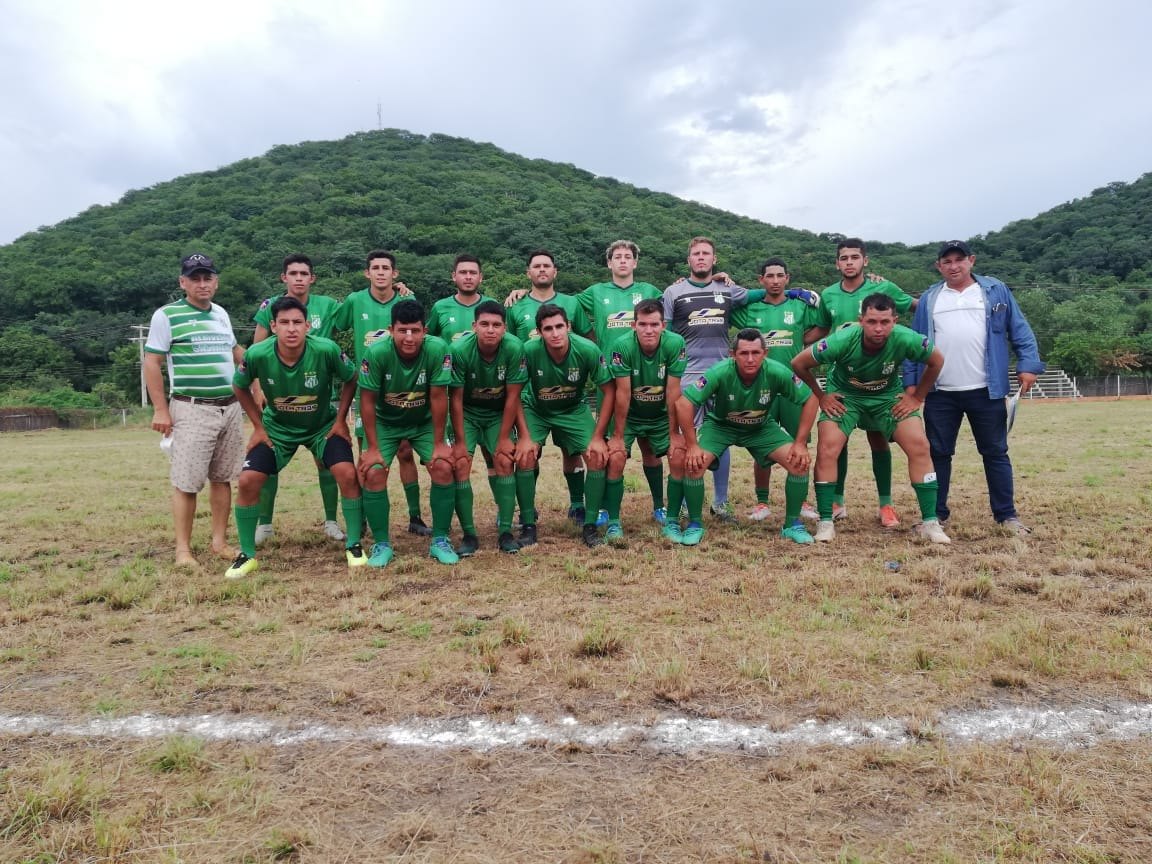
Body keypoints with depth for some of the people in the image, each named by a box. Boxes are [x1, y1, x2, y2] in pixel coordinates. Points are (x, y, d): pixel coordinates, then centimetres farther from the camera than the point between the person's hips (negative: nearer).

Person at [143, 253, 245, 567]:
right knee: (186, 482, -5)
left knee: (222, 478, 9)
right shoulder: (167, 315, -4)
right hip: (192, 410, -6)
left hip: (231, 408, 6)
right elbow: (152, 362, -5)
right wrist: (160, 410, -10)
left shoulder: (221, 314, 14)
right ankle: (183, 549, 4)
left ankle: (220, 541, 18)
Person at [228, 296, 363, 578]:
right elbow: (240, 387, -2)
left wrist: (340, 420, -8)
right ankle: (247, 555, 9)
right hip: (277, 428, 1)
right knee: (248, 481, -11)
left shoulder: (327, 350, -28)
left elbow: (350, 380, -7)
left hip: (323, 425, -1)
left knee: (347, 474, -19)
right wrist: (258, 426, -3)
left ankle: (353, 546, 0)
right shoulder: (257, 355, -24)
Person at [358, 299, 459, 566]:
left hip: (425, 422, 0)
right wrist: (372, 448, -16)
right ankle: (382, 544, 3)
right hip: (385, 422, 0)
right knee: (372, 474, -16)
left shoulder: (438, 350, -27)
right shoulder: (376, 353, -28)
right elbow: (367, 401, -19)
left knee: (444, 468, -17)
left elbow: (438, 397, -20)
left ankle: (440, 540, 1)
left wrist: (439, 443, -16)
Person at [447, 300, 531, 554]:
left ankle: (505, 531, -3)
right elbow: (455, 398, -18)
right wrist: (460, 441, -16)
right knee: (460, 464, -14)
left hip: (499, 413, 1)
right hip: (467, 412, -1)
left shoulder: (514, 349, -25)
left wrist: (504, 438, -13)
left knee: (505, 461, -13)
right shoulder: (459, 350, -27)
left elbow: (512, 397, -16)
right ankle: (469, 535, -5)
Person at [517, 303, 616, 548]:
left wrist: (598, 437, -17)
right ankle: (528, 525, -3)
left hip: (574, 410, 1)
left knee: (598, 456, -16)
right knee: (525, 456, -21)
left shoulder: (588, 350, -27)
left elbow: (608, 392, -15)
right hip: (535, 409, 0)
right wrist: (526, 437, -20)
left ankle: (590, 525, -1)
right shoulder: (528, 351, -28)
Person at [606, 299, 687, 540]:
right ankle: (613, 522, -4)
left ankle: (660, 509, 24)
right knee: (616, 458, -17)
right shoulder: (622, 347, -27)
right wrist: (618, 436, -19)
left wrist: (674, 434, -15)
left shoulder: (675, 344, -23)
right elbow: (622, 393, -23)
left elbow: (673, 391, -20)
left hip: (661, 415, 3)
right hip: (628, 415, -2)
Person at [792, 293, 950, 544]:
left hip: (889, 396, 2)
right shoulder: (842, 341, -32)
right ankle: (825, 522, -5)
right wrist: (821, 396, -9)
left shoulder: (906, 340, -28)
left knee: (920, 447, -11)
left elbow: (937, 361, -5)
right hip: (844, 396, -1)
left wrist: (917, 397, -5)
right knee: (827, 450, -18)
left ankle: (930, 522, 0)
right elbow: (799, 363, -17)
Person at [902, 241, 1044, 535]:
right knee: (938, 453, 7)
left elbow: (1019, 329, 4)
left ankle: (1006, 514, 14)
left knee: (995, 453, 6)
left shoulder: (995, 291, 7)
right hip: (940, 394, 2)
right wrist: (911, 382, 4)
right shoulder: (929, 299, 12)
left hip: (986, 391, -1)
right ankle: (936, 513, 17)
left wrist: (1028, 365, -7)